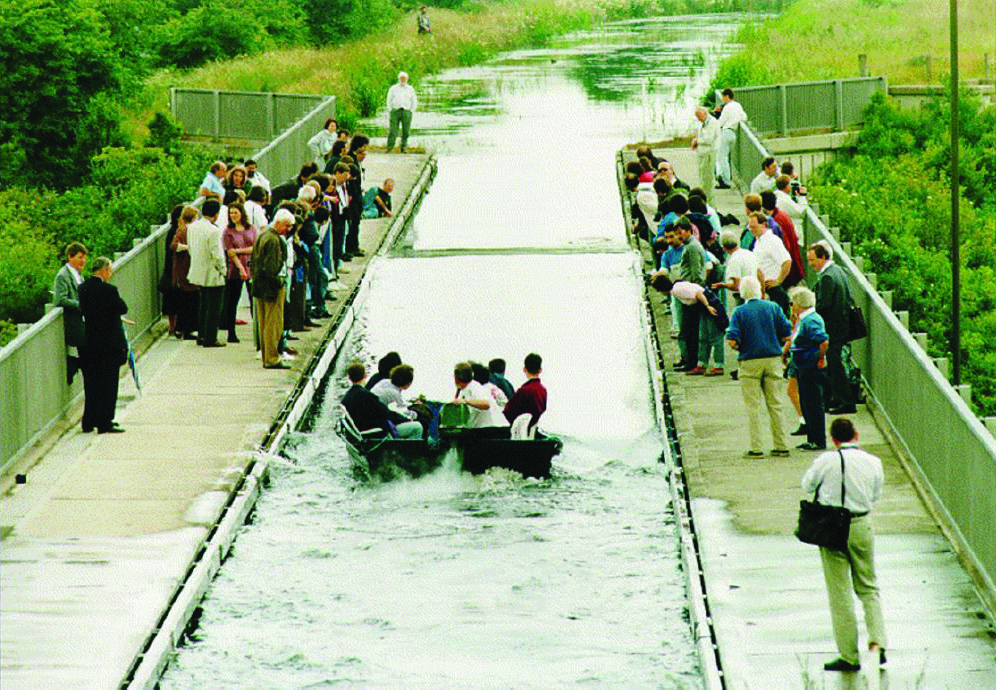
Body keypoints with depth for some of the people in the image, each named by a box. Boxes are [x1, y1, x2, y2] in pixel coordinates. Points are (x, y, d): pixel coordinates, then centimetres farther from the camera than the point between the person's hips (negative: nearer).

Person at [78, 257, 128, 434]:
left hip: (90, 341, 7)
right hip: (109, 342, -7)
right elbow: (123, 309, -9)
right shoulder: (108, 290, -19)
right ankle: (104, 423, 1)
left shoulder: (83, 288, 2)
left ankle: (89, 422, 19)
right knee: (108, 382, 1)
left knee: (92, 382, 15)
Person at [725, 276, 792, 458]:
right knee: (775, 404, 9)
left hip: (750, 362, -3)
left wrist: (739, 347, 9)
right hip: (773, 359, 3)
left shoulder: (739, 312, -5)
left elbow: (732, 341, -12)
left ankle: (756, 448, -2)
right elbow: (787, 334, 1)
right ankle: (781, 446, 10)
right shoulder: (773, 307, 2)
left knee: (753, 407, 2)